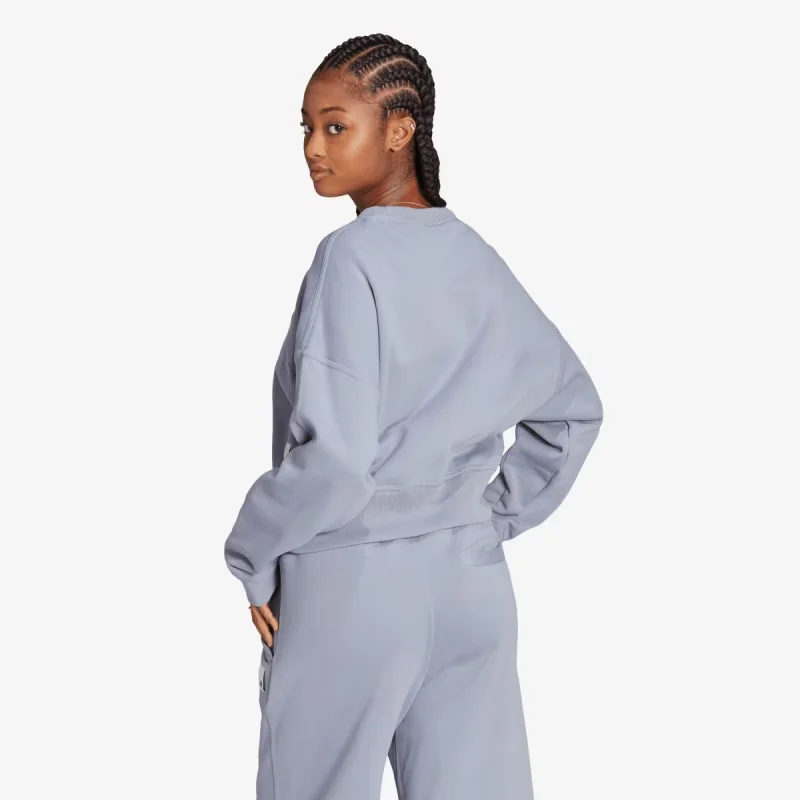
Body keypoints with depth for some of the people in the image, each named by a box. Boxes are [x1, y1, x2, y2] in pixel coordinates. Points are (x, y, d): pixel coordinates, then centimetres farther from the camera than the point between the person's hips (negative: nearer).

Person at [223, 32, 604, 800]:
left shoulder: (352, 256, -14)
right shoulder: (475, 255, 6)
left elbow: (332, 457, -21)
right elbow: (573, 406, 16)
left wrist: (253, 557, -7)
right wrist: (494, 516, 15)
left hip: (351, 584, -6)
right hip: (472, 583, 6)